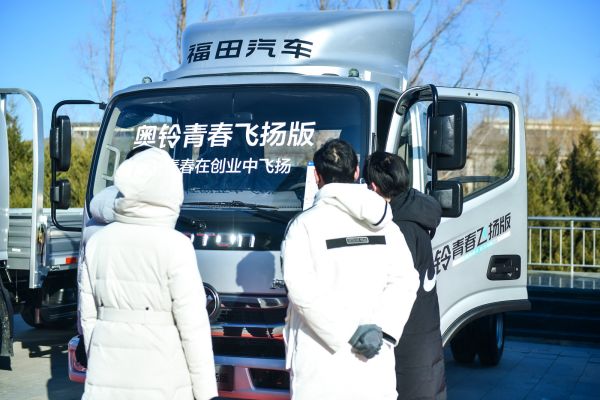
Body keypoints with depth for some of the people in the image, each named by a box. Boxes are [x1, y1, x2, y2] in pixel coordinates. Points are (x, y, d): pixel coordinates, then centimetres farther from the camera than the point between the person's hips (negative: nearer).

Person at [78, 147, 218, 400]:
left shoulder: (97, 242, 3)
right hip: (161, 379, -4)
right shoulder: (174, 246, -11)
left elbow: (88, 316, 9)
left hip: (106, 379, 4)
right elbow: (193, 325, -10)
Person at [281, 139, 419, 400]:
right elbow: (405, 281, -2)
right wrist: (383, 330, -9)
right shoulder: (384, 223, 8)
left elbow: (301, 289, -16)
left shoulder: (305, 224, -5)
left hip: (321, 362, -4)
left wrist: (351, 331, -13)